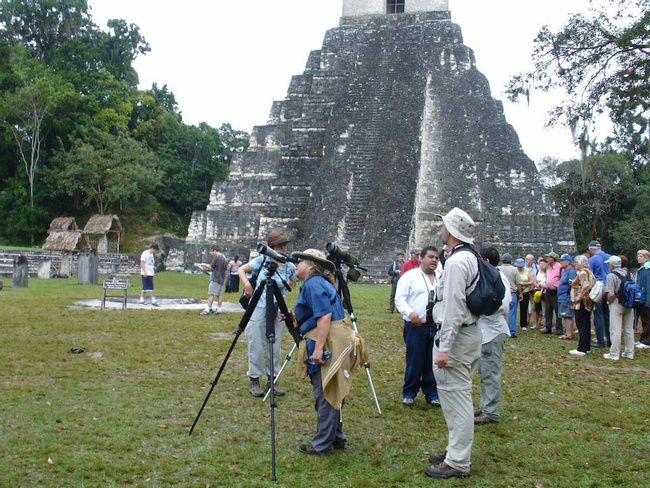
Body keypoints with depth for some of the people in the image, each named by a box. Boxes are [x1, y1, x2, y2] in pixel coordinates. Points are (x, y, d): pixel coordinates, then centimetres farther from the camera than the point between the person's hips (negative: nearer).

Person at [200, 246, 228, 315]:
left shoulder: (216, 257, -9)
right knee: (219, 294, 8)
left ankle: (207, 309, -13)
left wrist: (205, 265, 6)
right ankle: (219, 309, 7)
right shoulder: (224, 259, 15)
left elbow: (211, 267, -12)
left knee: (211, 294, -9)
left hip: (215, 279, -8)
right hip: (221, 280, 8)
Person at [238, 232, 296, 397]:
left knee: (275, 347, 7)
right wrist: (247, 283, -13)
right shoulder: (262, 260, -5)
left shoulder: (290, 267, 1)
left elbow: (291, 285, 15)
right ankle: (254, 381, 12)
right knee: (256, 346, 0)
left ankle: (272, 380, 20)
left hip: (277, 310, 2)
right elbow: (241, 269, 5)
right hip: (258, 308, -2)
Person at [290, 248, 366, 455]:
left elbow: (325, 316, -22)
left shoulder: (313, 284, -11)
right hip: (332, 344, 11)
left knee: (325, 394, -4)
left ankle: (322, 444, 3)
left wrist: (318, 348, -25)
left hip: (328, 344, -11)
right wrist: (294, 317, 21)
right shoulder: (320, 283, 20)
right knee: (330, 394, 16)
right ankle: (335, 437, 25)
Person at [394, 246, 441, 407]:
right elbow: (400, 299, -4)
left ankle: (432, 393, 21)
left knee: (433, 362, 8)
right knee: (414, 361, 1)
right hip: (416, 326, -4)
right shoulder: (410, 276, 1)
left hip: (436, 326, 4)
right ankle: (409, 393, 16)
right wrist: (410, 313, -20)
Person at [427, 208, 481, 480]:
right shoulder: (470, 258, 14)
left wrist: (444, 348, -23)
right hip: (470, 332, 11)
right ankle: (457, 451, 31)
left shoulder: (456, 262, -18)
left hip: (456, 336, -11)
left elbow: (453, 307, -23)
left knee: (455, 396, -5)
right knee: (458, 395, 18)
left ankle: (457, 463, 2)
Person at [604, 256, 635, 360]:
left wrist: (609, 302, -2)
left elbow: (611, 294, -20)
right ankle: (630, 353, 20)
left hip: (617, 304, -6)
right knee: (629, 329, 14)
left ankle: (614, 354, 1)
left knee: (615, 330, -1)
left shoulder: (611, 275, -12)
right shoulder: (628, 273, 7)